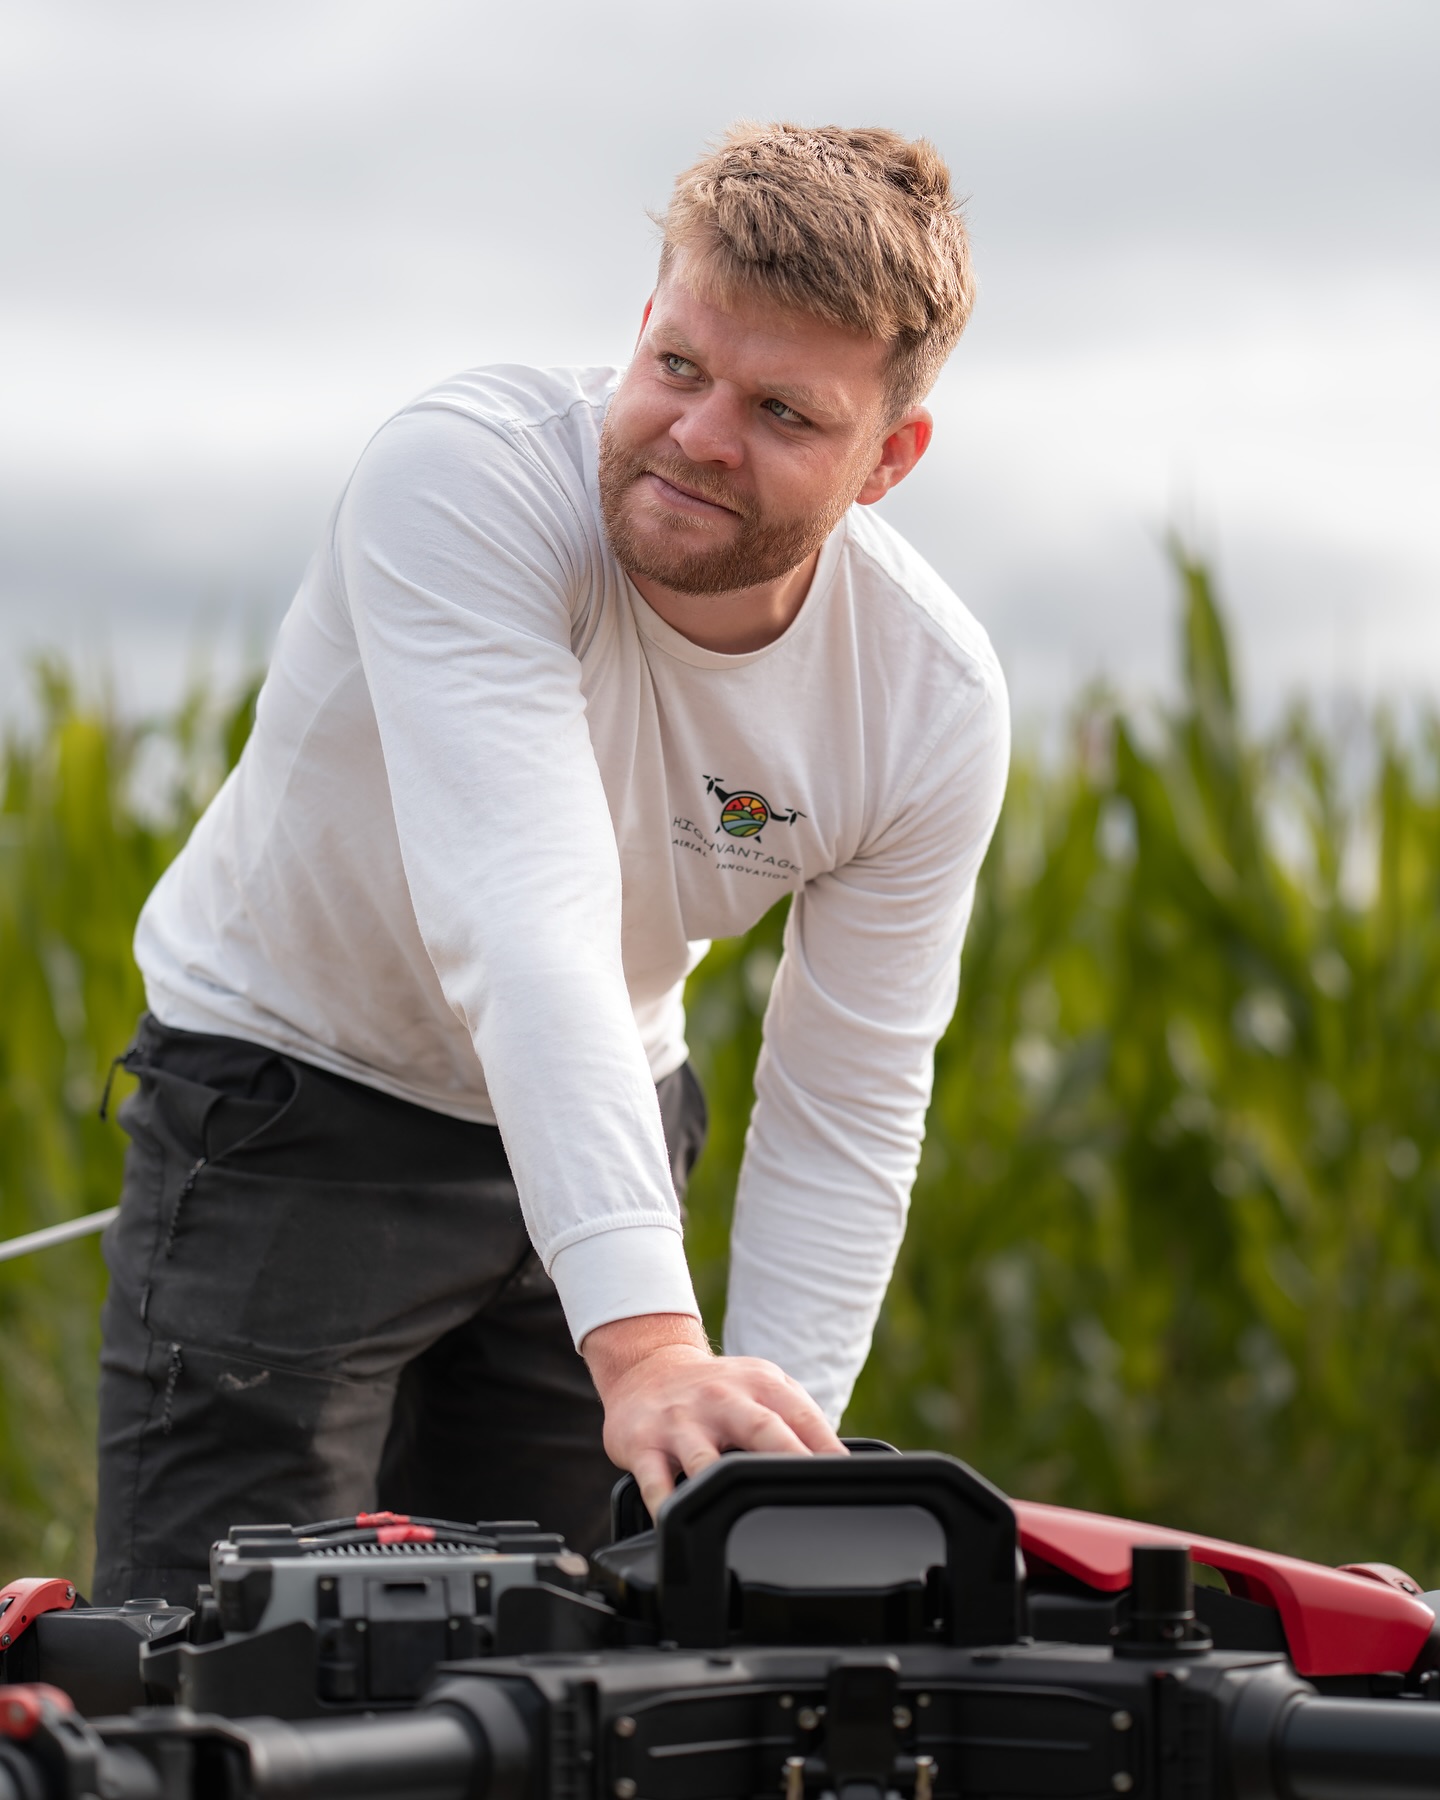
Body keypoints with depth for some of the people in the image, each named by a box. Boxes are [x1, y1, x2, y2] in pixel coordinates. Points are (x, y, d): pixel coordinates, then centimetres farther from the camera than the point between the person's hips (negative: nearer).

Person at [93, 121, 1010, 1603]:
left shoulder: (933, 704, -17)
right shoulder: (460, 481, -31)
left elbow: (841, 1125, -10)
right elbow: (519, 925, -43)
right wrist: (648, 1345, -53)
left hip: (605, 1118, 4)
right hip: (294, 1097, -4)